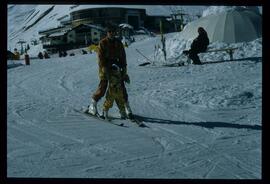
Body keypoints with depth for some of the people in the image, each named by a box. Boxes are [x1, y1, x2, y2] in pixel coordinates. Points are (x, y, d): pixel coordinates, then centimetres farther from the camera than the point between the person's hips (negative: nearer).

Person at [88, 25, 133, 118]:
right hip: (105, 68, -3)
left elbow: (123, 57, 11)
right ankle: (93, 104, 11)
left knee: (121, 87, -3)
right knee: (102, 88, -7)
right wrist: (104, 70, -18)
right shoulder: (102, 43, -2)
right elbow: (100, 57, -8)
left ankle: (126, 106, 6)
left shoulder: (118, 43, 9)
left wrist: (124, 70, 4)